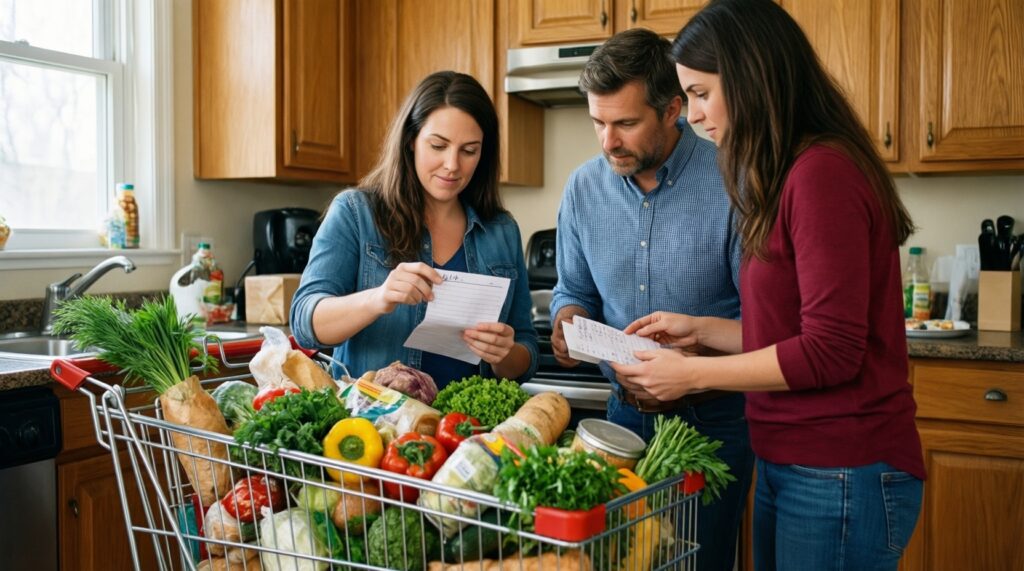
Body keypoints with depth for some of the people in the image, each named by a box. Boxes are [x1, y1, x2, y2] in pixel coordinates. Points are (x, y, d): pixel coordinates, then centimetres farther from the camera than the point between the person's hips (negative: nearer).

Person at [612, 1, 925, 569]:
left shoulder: (823, 172, -18)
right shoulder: (788, 177, 11)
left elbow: (831, 351, -20)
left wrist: (691, 374, -13)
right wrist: (701, 329, 10)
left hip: (839, 477, -9)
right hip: (787, 463, 9)